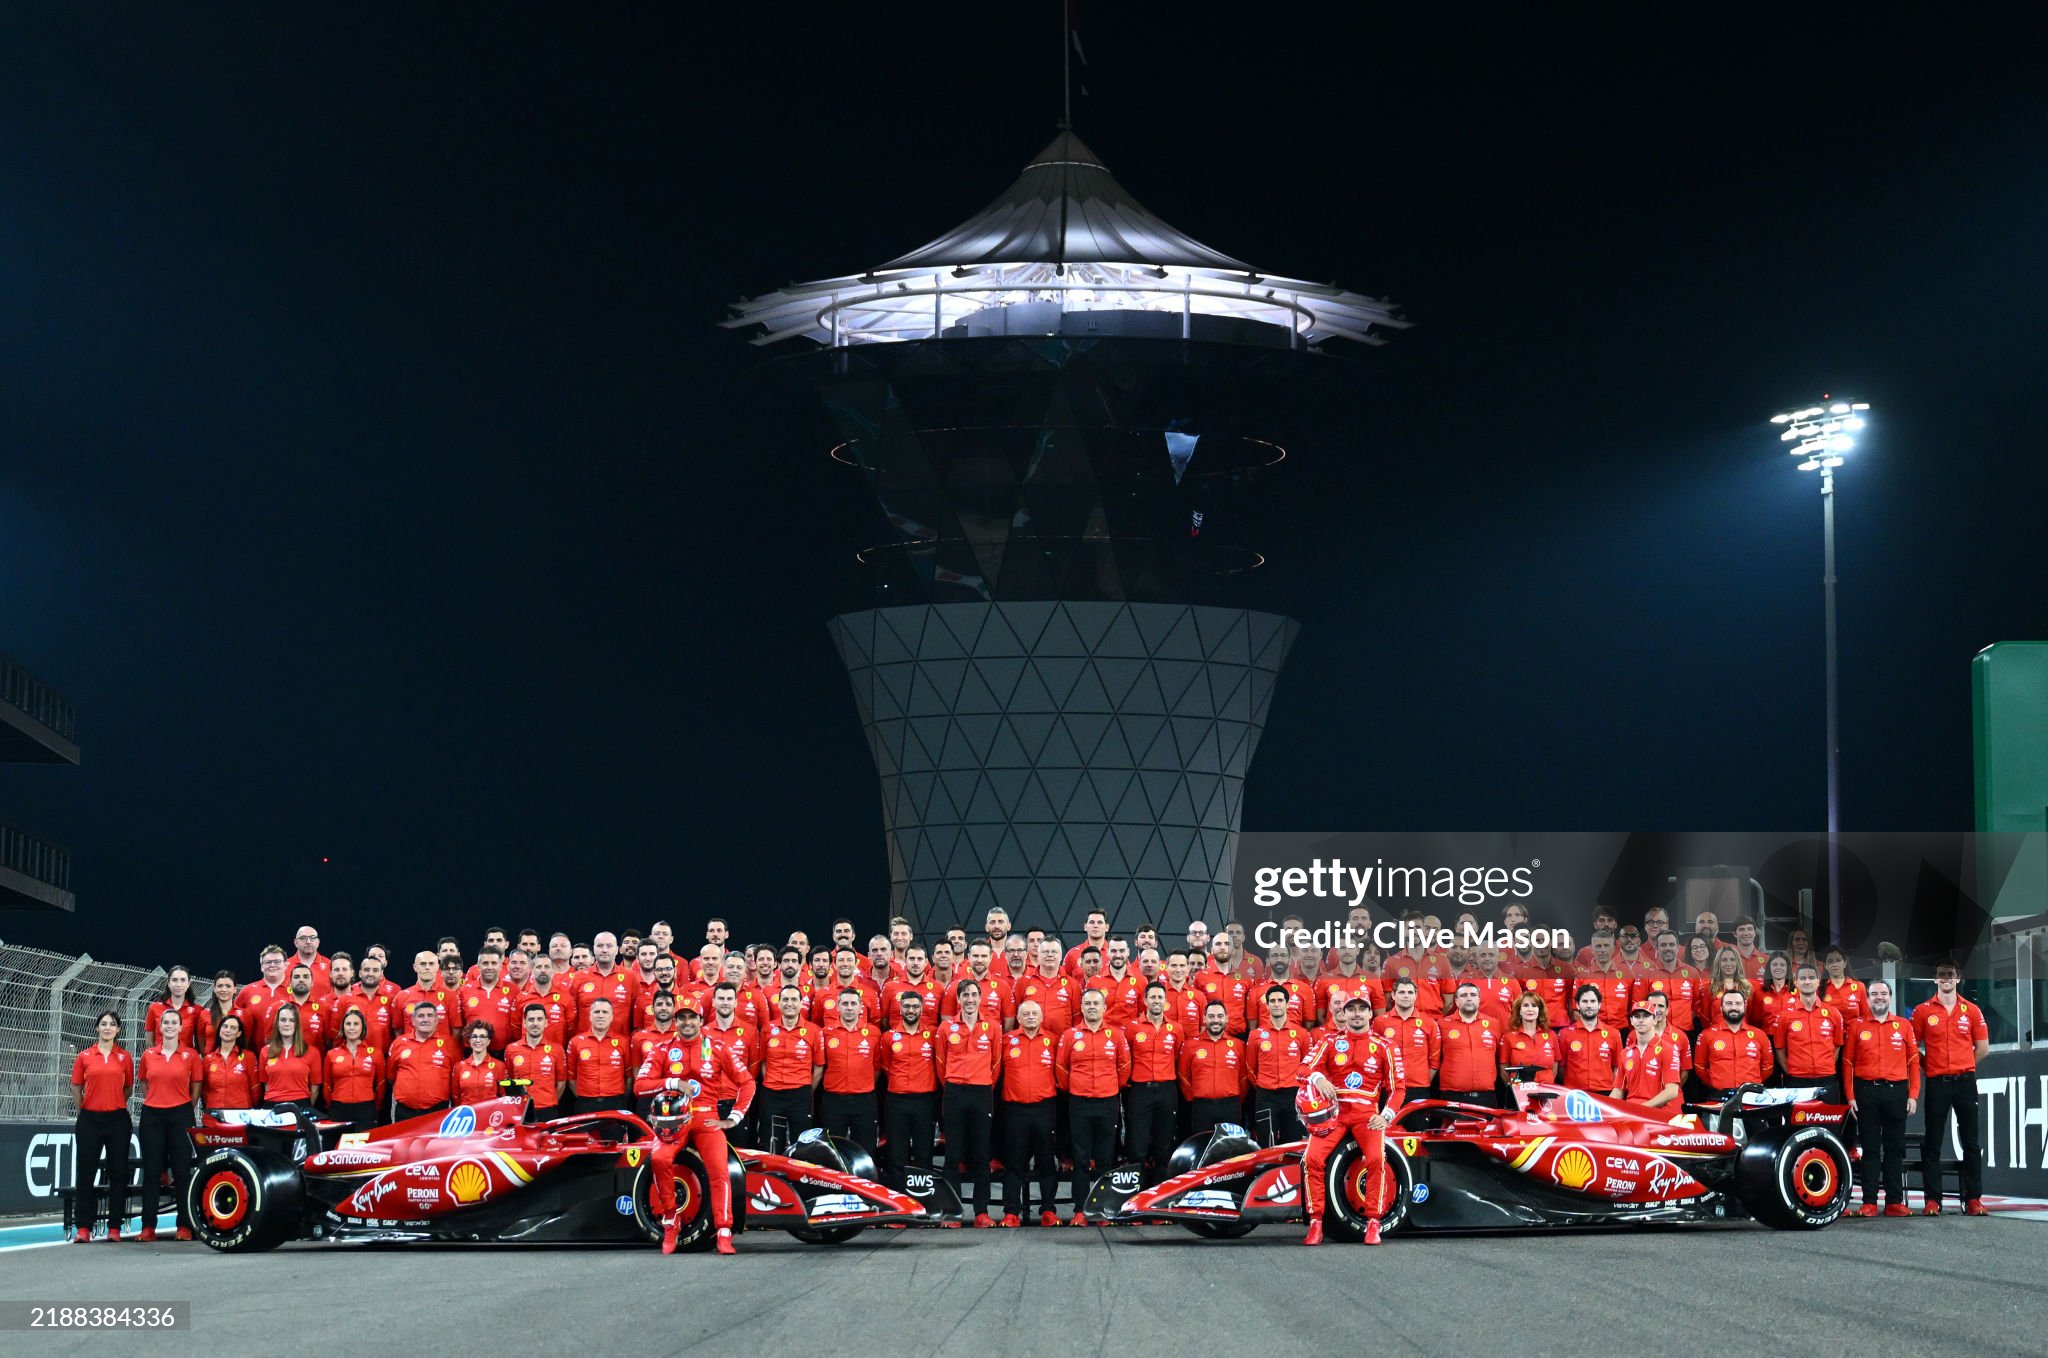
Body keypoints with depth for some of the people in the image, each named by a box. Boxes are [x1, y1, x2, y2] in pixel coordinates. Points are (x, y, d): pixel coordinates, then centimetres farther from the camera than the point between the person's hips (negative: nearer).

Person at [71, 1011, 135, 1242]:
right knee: (86, 1173, 0)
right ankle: (84, 1228, 3)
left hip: (117, 1119, 0)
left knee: (118, 1173, 2)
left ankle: (114, 1227, 7)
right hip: (89, 1119, 0)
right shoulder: (84, 1057, 3)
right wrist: (86, 1107, 12)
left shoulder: (125, 1057, 5)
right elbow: (76, 1086, 11)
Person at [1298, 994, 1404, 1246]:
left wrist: (1386, 1116, -7)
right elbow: (1306, 1068, 0)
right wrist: (1317, 1077, -23)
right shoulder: (1330, 1041, 10)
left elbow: (1397, 1087, 8)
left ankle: (1373, 1223, -15)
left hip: (1367, 1114, -1)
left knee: (1377, 1158, -28)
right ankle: (1315, 1223, -10)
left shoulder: (1384, 1046, 8)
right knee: (1312, 1157, -22)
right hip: (1333, 1110, 1)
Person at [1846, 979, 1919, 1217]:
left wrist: (1913, 1095, -1)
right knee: (1870, 1148, 0)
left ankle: (1894, 1201, 6)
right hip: (1866, 1092, -1)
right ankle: (1869, 1202, 1)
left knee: (1895, 1148, 3)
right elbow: (1847, 1062, 4)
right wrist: (1850, 1096, -3)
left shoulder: (1904, 1026, 9)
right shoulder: (1857, 1026, 6)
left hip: (1896, 1091, 1)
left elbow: (1914, 1061, 7)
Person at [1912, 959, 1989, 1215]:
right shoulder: (1923, 1012, 3)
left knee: (1971, 1142, 2)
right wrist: (1928, 1066, 1)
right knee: (1932, 1143, 0)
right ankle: (1933, 1199, 2)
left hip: (1965, 1081, 1)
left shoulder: (1971, 1011, 6)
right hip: (1936, 1083, -1)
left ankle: (1973, 1199, 5)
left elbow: (1982, 1047, 10)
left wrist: (1963, 1067, 9)